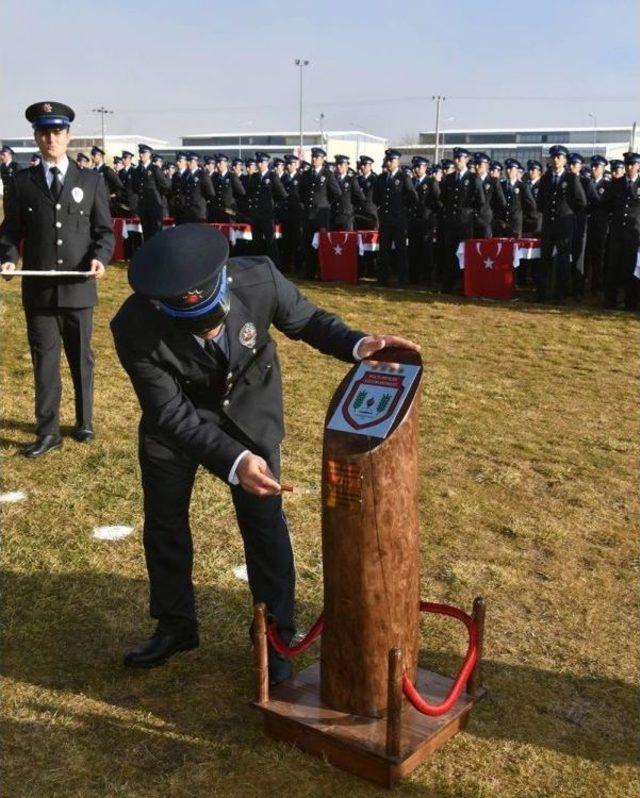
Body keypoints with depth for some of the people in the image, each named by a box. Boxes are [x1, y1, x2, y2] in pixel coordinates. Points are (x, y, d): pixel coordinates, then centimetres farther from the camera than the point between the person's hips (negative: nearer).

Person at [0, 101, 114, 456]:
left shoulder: (91, 181, 4)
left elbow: (104, 230, 3)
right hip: (38, 290, 0)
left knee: (82, 359, 13)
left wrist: (100, 258, -17)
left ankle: (84, 422, 30)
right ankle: (48, 432, 14)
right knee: (44, 362, 5)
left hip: (79, 288, 0)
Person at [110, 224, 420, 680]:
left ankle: (275, 635, 20)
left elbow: (306, 320, -13)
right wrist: (233, 461, -45)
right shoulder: (135, 328, -34)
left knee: (264, 519, 0)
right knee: (163, 519, 12)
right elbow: (171, 414, -31)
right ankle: (176, 625, 35)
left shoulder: (258, 279, -33)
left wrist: (357, 344, -31)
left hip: (249, 405, 0)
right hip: (178, 414, 1)